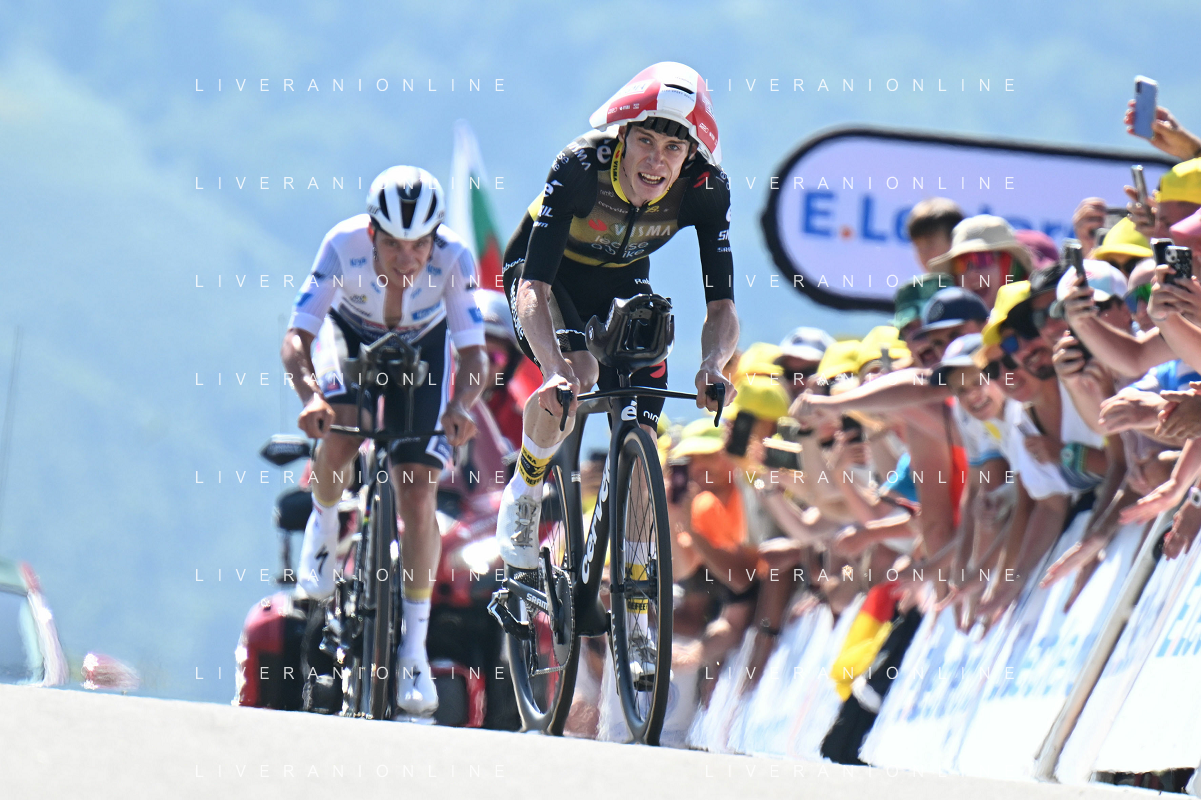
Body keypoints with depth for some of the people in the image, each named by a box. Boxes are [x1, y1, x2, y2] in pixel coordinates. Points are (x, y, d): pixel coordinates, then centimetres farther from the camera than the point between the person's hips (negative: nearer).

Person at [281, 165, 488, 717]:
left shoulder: (454, 258, -34)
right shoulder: (344, 245, -35)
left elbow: (474, 353, -32)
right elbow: (295, 341, -36)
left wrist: (461, 404, -53)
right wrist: (311, 395, -55)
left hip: (423, 347, 0)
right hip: (350, 335, 0)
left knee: (418, 492, -13)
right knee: (339, 430, -31)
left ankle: (415, 648, -1)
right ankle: (324, 522, 5)